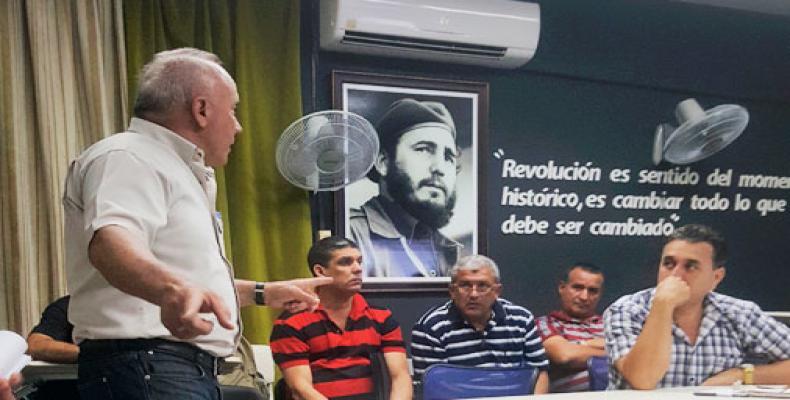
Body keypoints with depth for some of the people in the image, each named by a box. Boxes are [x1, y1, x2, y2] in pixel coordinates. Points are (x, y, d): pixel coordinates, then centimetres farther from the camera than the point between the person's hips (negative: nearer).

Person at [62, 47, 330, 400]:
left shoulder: (175, 170, 22)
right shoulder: (129, 157, -11)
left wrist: (264, 293, 34)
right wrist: (173, 289, -51)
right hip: (145, 369, -10)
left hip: (191, 370, 10)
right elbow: (110, 242, -33)